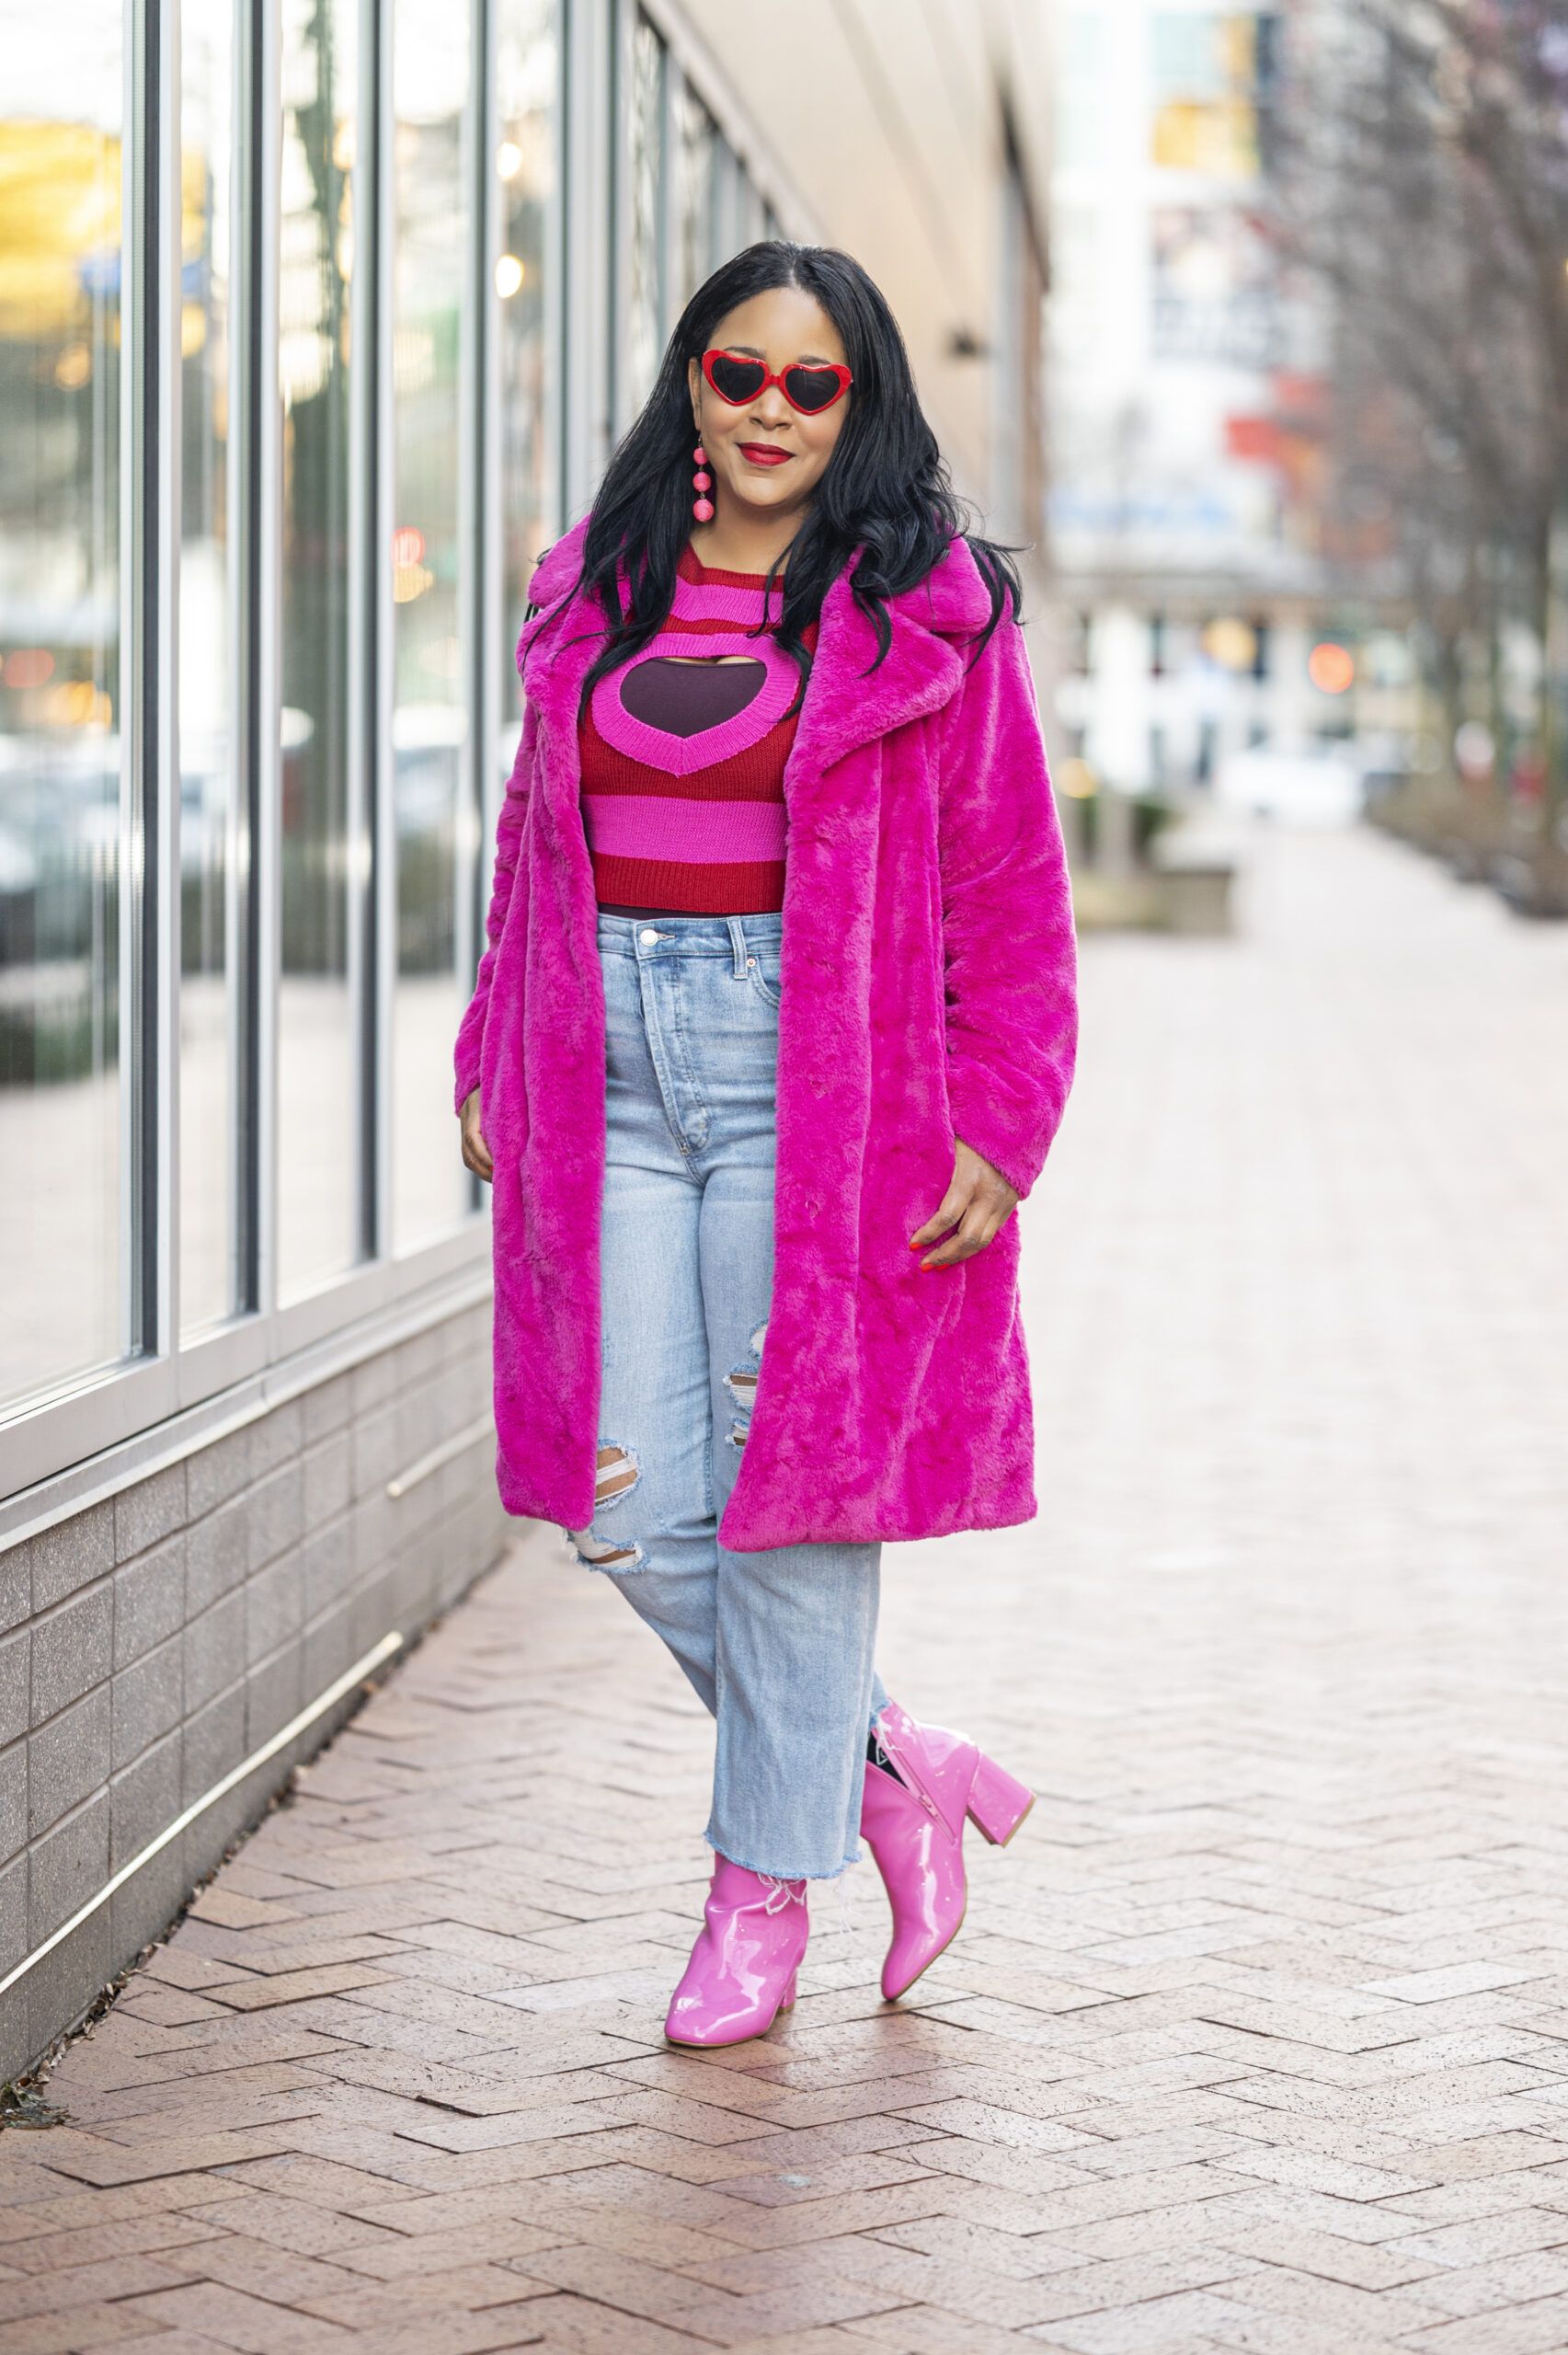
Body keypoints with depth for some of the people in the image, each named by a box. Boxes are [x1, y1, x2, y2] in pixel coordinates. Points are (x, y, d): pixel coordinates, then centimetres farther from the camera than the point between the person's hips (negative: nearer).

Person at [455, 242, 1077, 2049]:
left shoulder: (925, 610, 0)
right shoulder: (593, 595, 13)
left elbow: (1009, 892, -2)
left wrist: (997, 1131, -8)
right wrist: (493, 1063, 15)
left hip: (816, 1079, -4)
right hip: (611, 1078, 4)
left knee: (791, 1490, 0)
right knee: (628, 1512, 0)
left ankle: (764, 1892, 15)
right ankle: (885, 1767, 22)